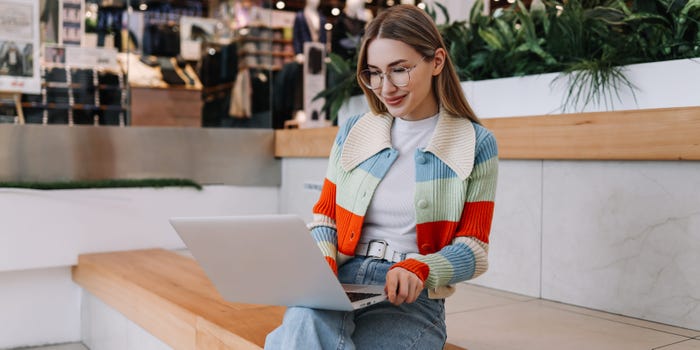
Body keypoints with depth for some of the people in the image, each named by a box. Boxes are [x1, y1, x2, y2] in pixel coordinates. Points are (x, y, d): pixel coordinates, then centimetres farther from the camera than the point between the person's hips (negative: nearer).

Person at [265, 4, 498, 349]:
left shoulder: (476, 144, 2)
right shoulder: (353, 132, 11)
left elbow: (474, 248, 1)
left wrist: (419, 269, -19)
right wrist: (321, 262, -7)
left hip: (412, 301, -2)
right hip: (337, 287, 2)